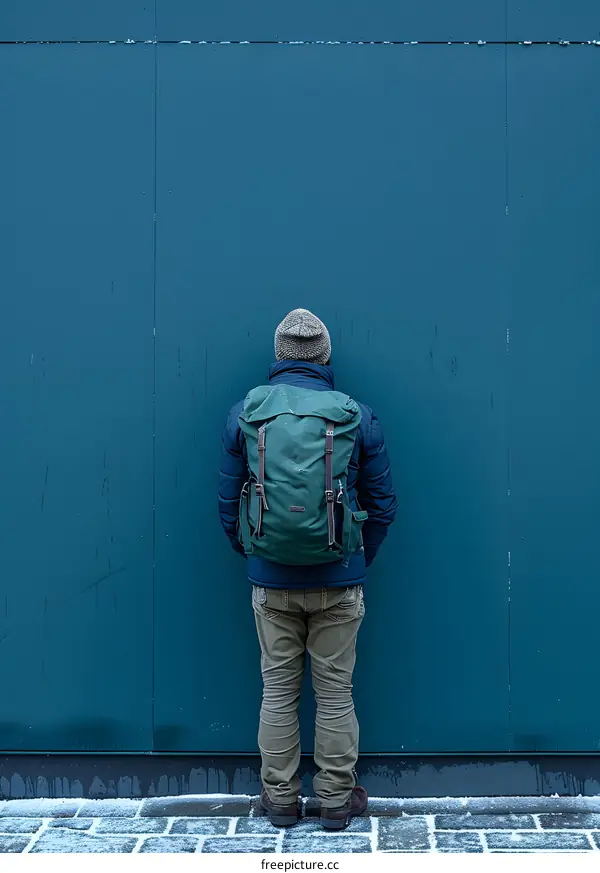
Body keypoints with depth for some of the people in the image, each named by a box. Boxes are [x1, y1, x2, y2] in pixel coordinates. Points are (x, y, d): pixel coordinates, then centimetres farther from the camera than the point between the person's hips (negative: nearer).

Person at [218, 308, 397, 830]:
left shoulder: (245, 414, -2)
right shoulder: (358, 418, -3)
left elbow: (229, 503, 3)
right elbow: (383, 504, 2)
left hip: (271, 581, 1)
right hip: (339, 581, -1)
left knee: (278, 691, 11)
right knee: (336, 692, 9)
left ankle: (280, 799, 22)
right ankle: (337, 801, 20)